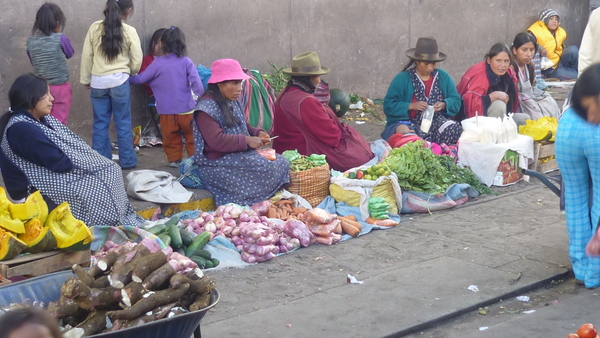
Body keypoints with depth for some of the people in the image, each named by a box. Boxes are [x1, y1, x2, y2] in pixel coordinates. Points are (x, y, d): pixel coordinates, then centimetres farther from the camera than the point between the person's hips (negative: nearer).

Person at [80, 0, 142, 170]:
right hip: (119, 81, -2)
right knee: (123, 123, 7)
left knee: (100, 123, 9)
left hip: (98, 81, 2)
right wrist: (129, 72, 23)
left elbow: (86, 56, 5)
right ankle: (127, 161, 14)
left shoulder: (95, 28, 0)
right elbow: (137, 61, 2)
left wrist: (86, 79, 16)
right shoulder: (129, 31, -5)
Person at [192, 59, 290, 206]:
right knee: (270, 169, -23)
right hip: (218, 164, -9)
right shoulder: (206, 108, -14)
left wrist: (257, 133, 1)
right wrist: (247, 141, -22)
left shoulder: (233, 102, 15)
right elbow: (216, 140, -23)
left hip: (239, 156, 9)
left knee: (282, 162, -9)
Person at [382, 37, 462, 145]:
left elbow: (456, 101, 12)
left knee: (455, 129, -30)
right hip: (409, 124, -3)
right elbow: (388, 105, -5)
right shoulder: (402, 78, 0)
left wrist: (444, 105, -11)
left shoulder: (443, 77, 14)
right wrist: (411, 106, -19)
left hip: (437, 122, 3)